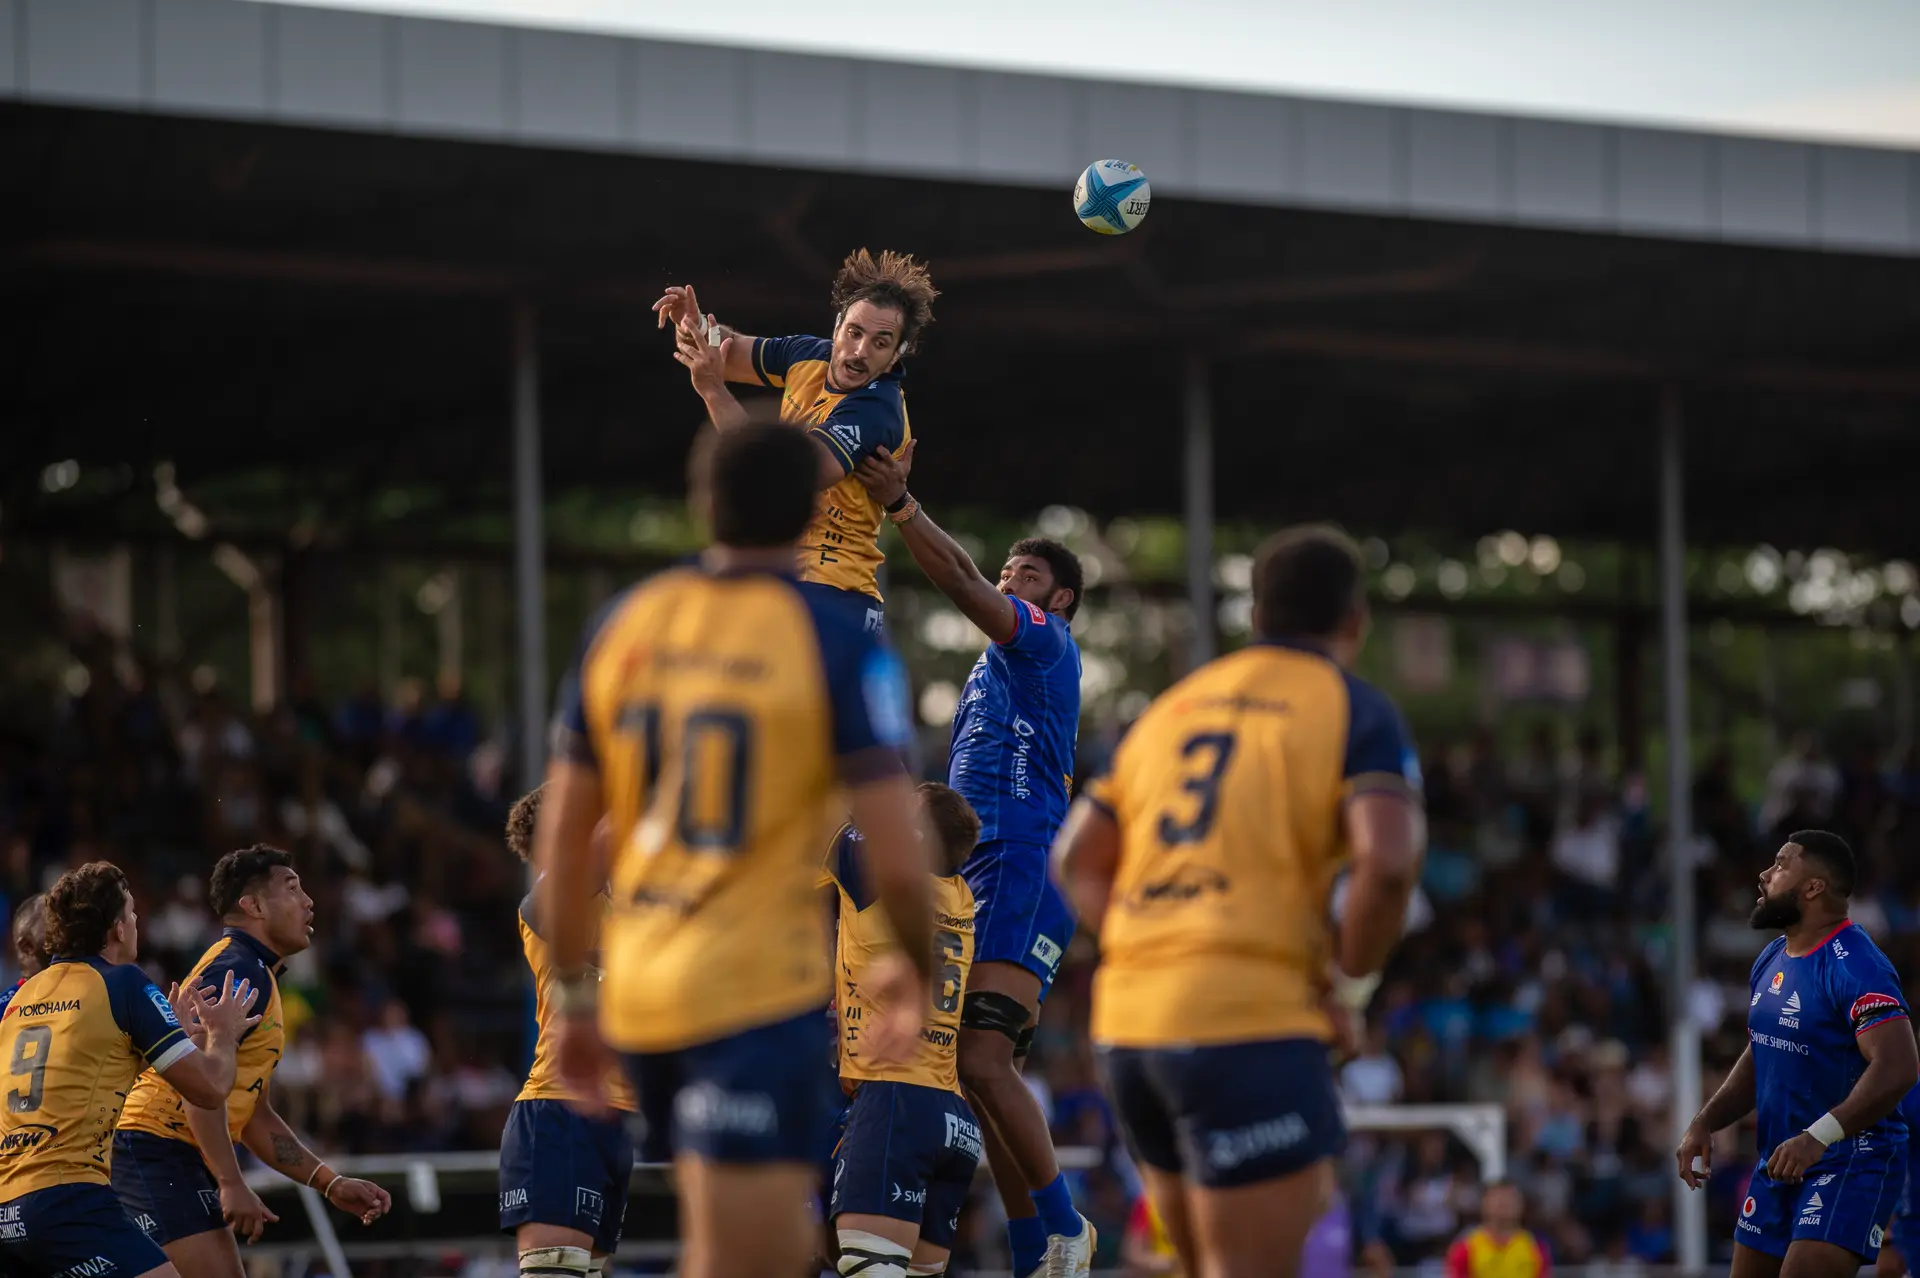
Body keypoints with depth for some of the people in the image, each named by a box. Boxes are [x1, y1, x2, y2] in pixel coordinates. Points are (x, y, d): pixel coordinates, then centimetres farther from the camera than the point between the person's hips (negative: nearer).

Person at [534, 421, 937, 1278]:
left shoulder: (623, 627, 7)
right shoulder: (837, 645, -8)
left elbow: (561, 838, 10)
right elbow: (897, 862, -10)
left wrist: (573, 993, 20)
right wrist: (917, 972, 9)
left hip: (640, 988, 6)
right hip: (765, 992, -6)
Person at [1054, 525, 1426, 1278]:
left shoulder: (1173, 706, 18)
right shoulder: (1353, 709, 0)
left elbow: (1076, 860, 17)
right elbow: (1387, 862, -16)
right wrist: (1350, 980, -2)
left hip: (1128, 1021, 7)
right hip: (1251, 1021, -7)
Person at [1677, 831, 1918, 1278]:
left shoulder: (1856, 967, -19)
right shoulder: (1771, 959, 11)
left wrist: (1818, 1136, -37)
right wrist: (1704, 1123, 7)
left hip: (1850, 1162, -9)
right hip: (1781, 1160, 9)